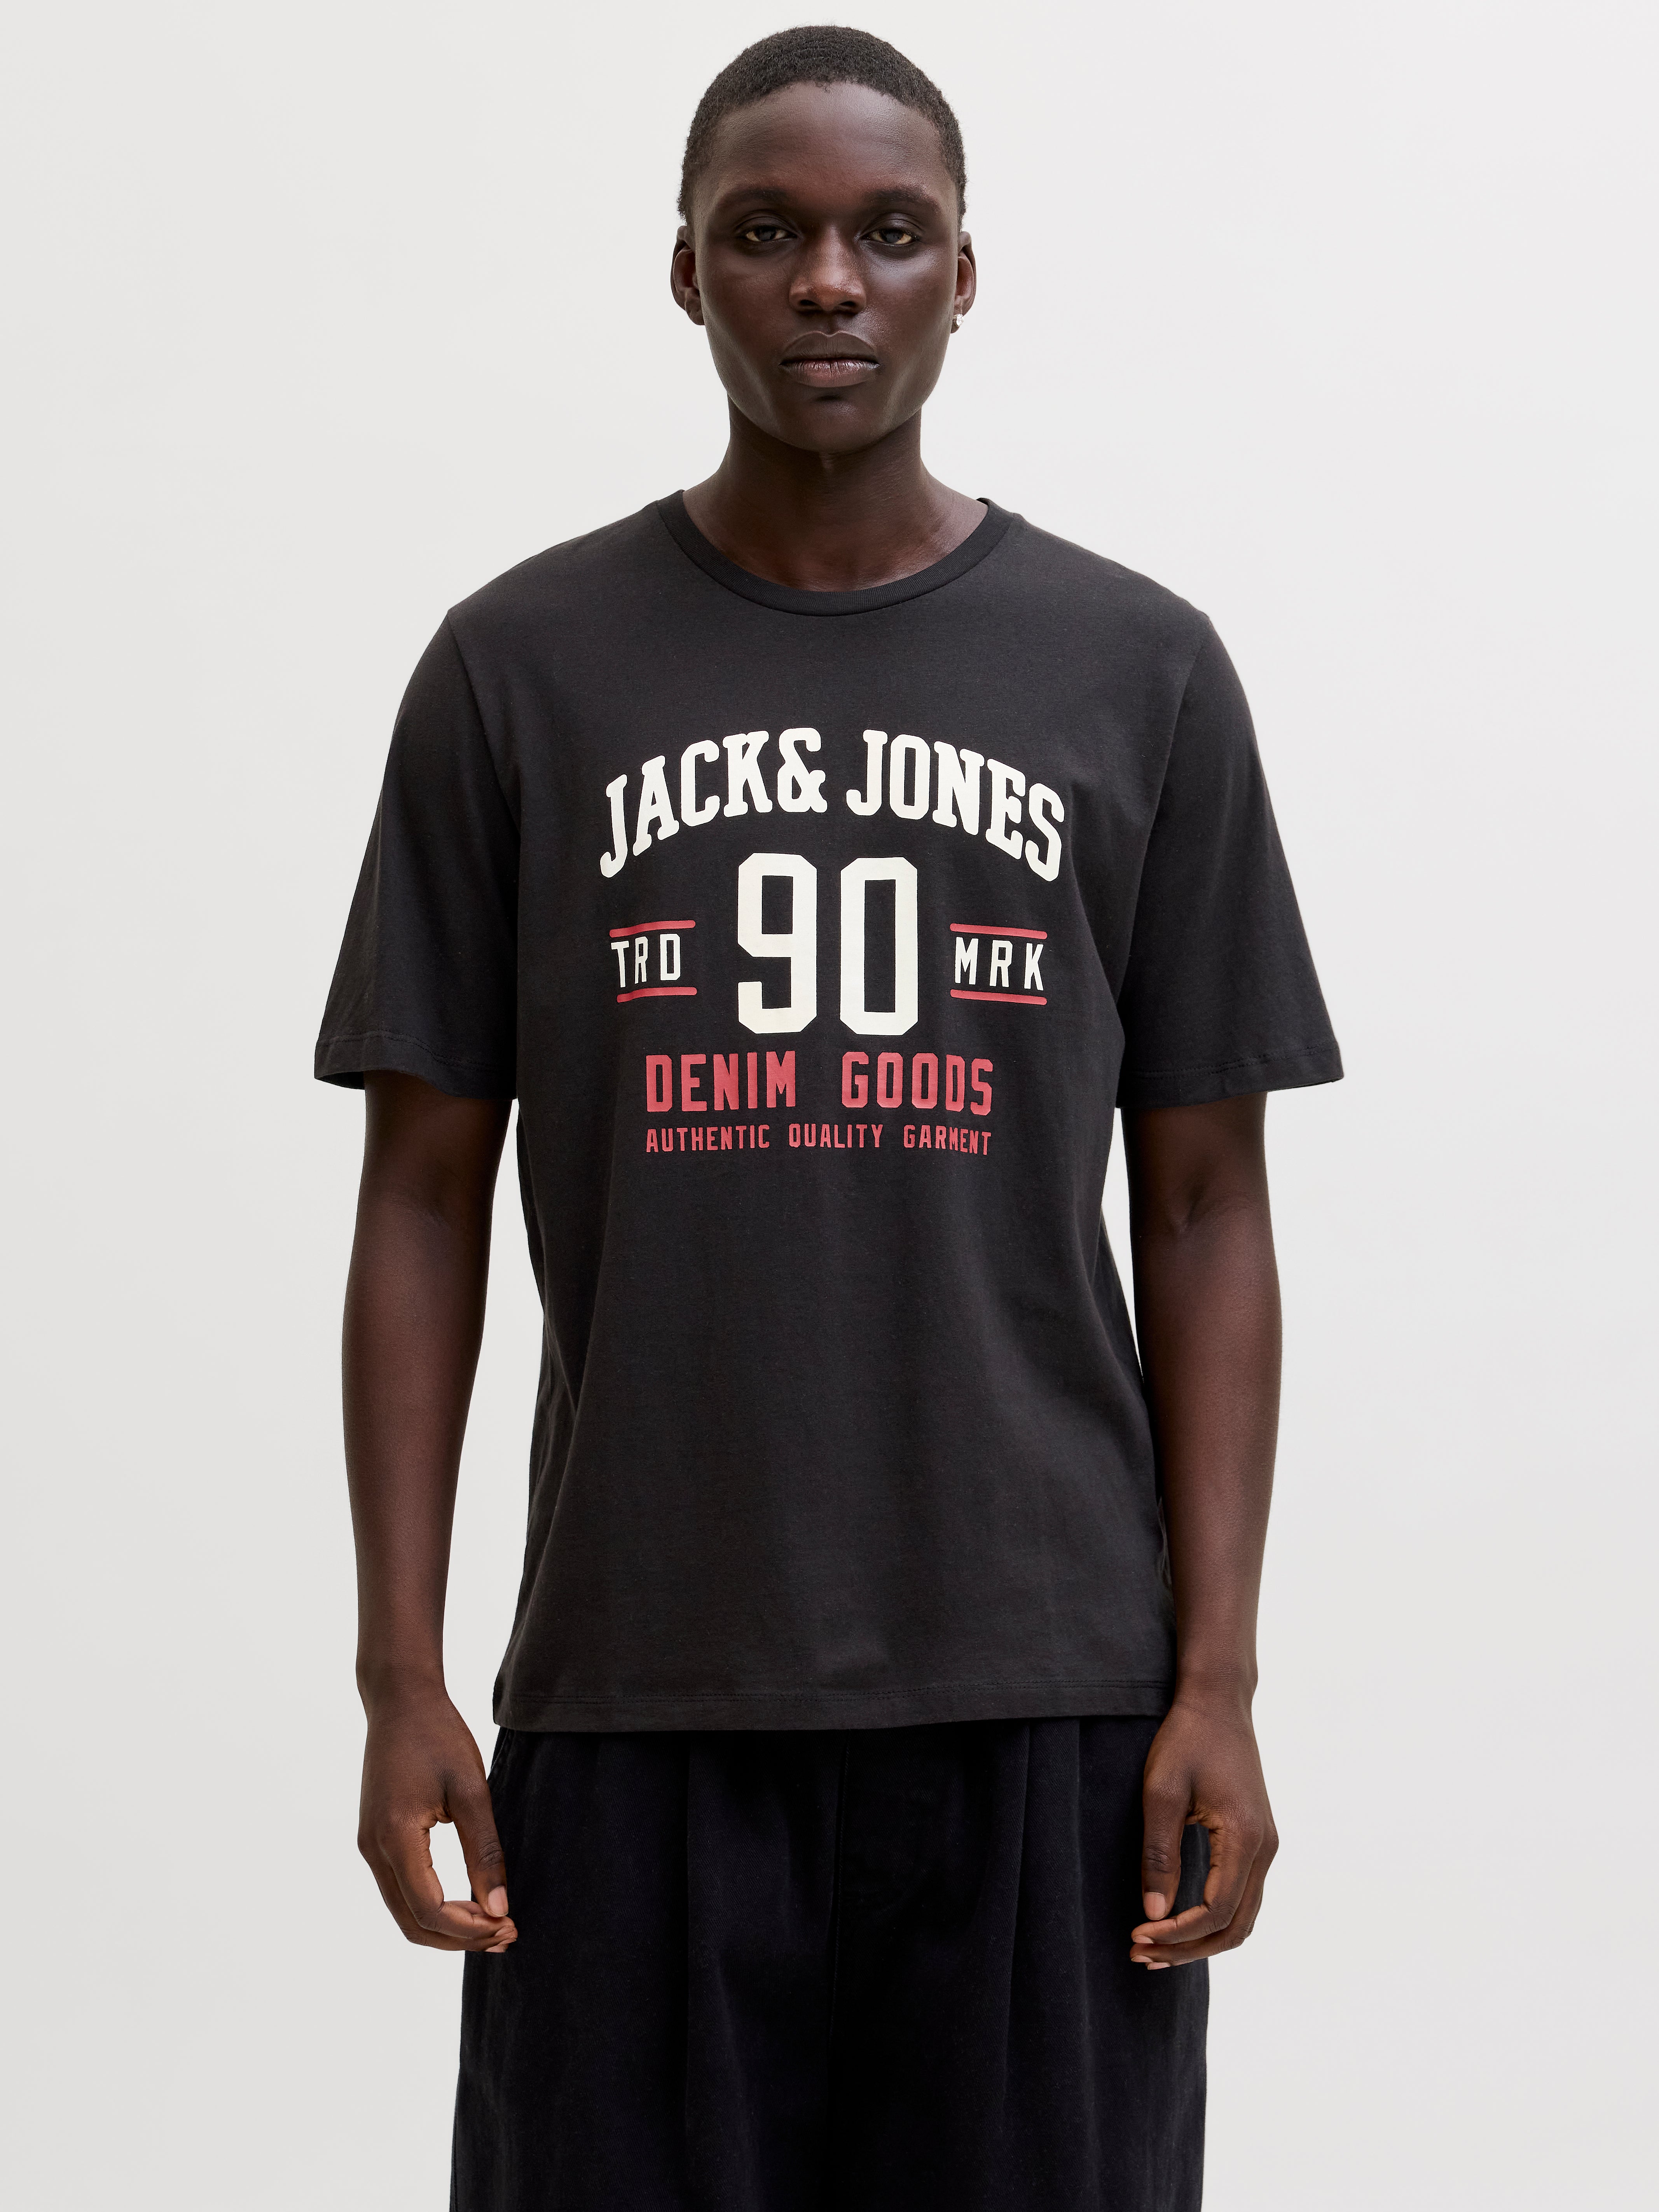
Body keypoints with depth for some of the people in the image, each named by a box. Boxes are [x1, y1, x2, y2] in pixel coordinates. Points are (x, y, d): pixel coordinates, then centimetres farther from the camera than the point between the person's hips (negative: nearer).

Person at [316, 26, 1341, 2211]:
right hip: (636, 1697, 0)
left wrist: (1220, 1682, -2)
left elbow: (1204, 1210, 5)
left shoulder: (1140, 673, 5)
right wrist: (402, 1675, -1)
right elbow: (426, 1198, 5)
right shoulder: (522, 669, 4)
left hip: (1040, 1698, 0)